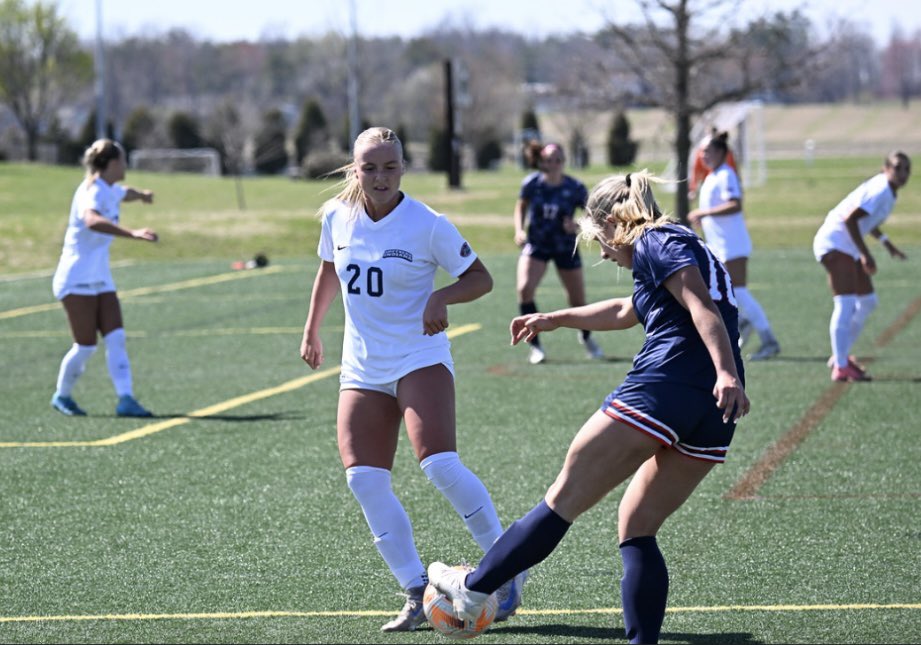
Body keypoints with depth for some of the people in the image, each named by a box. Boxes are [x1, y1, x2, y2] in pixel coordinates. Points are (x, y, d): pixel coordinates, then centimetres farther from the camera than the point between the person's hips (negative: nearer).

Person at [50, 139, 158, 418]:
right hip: (77, 280, -9)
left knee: (116, 338, -6)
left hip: (101, 280, 9)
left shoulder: (110, 191, 11)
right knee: (86, 345, -7)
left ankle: (125, 399, -12)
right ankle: (62, 396, 14)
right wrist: (132, 233, -53)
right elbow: (92, 220, -43)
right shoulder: (92, 192, -19)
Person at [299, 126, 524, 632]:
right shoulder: (336, 216, 2)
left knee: (439, 464, -23)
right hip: (362, 368, 5)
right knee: (364, 479, -8)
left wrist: (442, 297, -20)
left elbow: (480, 277, -2)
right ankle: (416, 593, 0)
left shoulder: (428, 225, -11)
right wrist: (311, 330, 27)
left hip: (421, 359, -5)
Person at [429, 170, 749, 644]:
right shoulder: (686, 246, 30)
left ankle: (473, 588, 11)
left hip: (660, 389, -8)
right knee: (636, 530, 14)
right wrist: (554, 319, 54)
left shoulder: (655, 242, 2)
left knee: (564, 499, 2)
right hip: (715, 416, 8)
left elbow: (702, 306, -16)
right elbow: (625, 312, 45)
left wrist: (726, 373, -28)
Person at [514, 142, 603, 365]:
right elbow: (521, 206, 7)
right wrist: (519, 230, -8)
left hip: (565, 247, 0)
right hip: (536, 244, 0)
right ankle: (535, 345, -11)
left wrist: (578, 226, -28)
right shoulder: (532, 183, -13)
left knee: (577, 299, 8)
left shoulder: (574, 188, -16)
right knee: (524, 288, -23)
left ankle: (586, 337, 42)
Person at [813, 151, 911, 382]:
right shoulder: (879, 191, -20)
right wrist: (865, 255, -25)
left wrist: (885, 242, 25)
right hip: (834, 244, -11)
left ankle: (841, 356, 25)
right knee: (845, 303, -17)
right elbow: (850, 219, -27)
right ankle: (841, 367, -19)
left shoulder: (888, 192, 11)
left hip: (849, 248, 11)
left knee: (868, 302, 16)